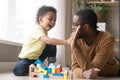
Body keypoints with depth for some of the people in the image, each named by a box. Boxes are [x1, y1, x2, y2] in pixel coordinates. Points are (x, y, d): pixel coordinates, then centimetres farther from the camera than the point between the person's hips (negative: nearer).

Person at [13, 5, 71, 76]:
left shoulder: (45, 31, 4)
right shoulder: (38, 30, -27)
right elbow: (47, 40, -44)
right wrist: (65, 42, -50)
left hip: (36, 57, 8)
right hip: (26, 58, -8)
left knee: (52, 47, -3)